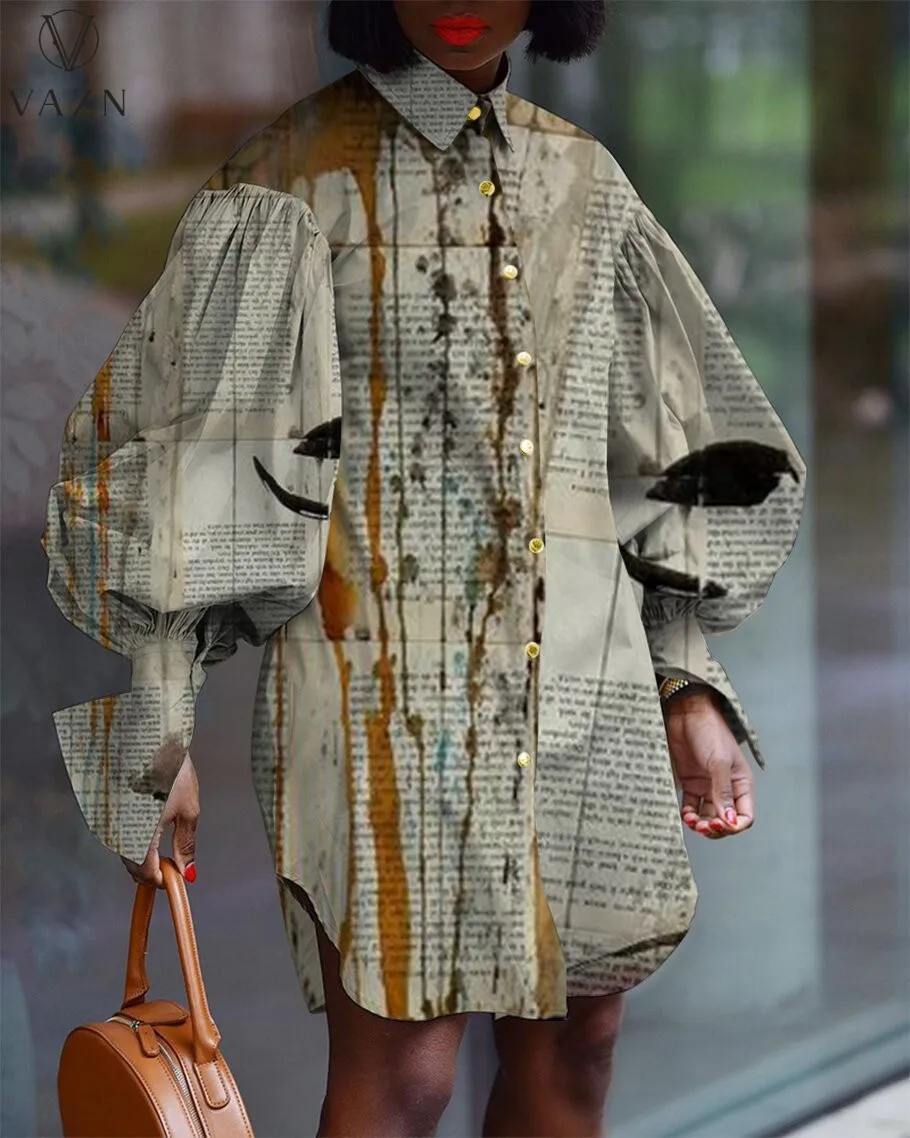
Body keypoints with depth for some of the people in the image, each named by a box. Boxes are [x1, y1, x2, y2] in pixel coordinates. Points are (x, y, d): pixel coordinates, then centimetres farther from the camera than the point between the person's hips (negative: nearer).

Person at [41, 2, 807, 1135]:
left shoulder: (584, 180, 11)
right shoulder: (298, 174, -3)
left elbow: (669, 453, 17)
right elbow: (165, 446, -6)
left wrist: (687, 683, 9)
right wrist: (155, 731, -11)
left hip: (580, 680, 5)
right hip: (385, 677, -5)